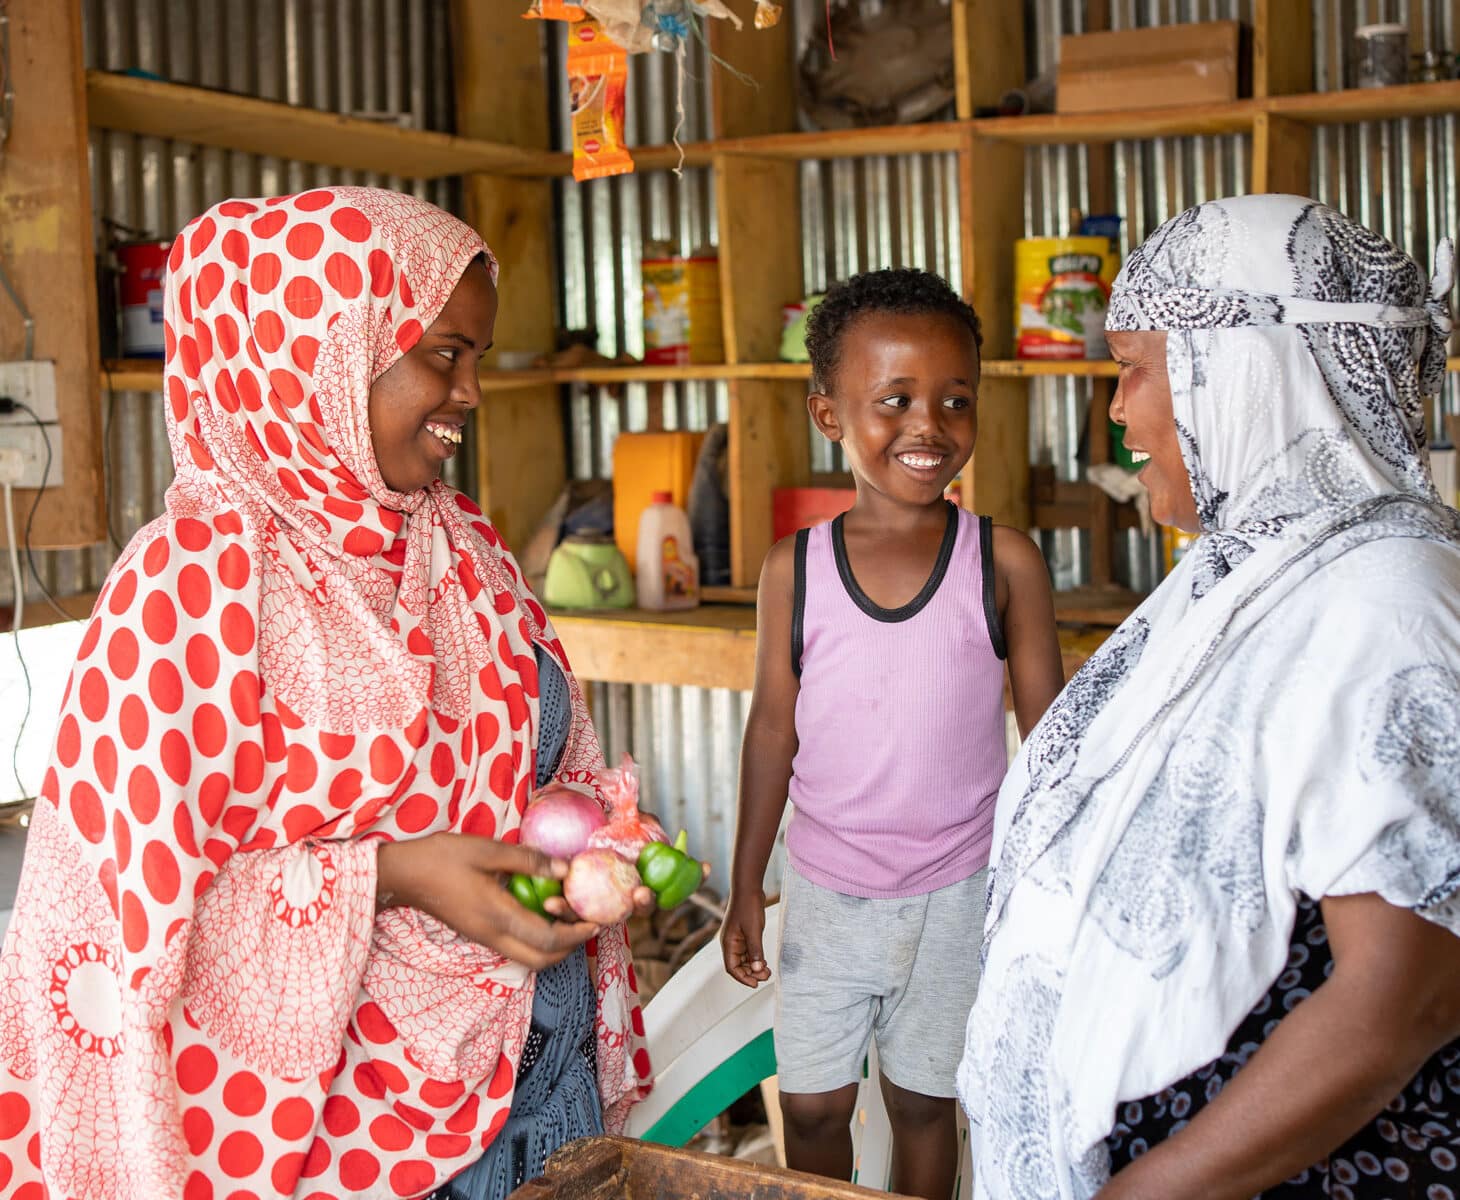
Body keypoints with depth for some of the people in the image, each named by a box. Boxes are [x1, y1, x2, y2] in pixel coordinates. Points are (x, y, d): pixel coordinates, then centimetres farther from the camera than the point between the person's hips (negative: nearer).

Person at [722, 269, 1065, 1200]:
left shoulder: (1004, 562, -9)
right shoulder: (795, 569, -5)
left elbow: (1049, 731, -2)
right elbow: (774, 728, 2)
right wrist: (747, 885, 6)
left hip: (958, 894, -1)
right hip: (826, 888, 1)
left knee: (925, 1104, 15)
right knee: (813, 1107, 13)